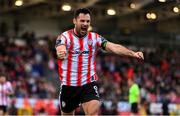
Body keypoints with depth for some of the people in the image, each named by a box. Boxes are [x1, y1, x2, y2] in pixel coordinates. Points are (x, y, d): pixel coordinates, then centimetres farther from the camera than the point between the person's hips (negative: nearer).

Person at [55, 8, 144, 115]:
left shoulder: (95, 38, 1)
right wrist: (61, 53, -53)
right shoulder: (65, 37, -6)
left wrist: (133, 53, -29)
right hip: (68, 85, 0)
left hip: (89, 84, 0)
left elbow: (113, 47, -12)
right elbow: (60, 49, -27)